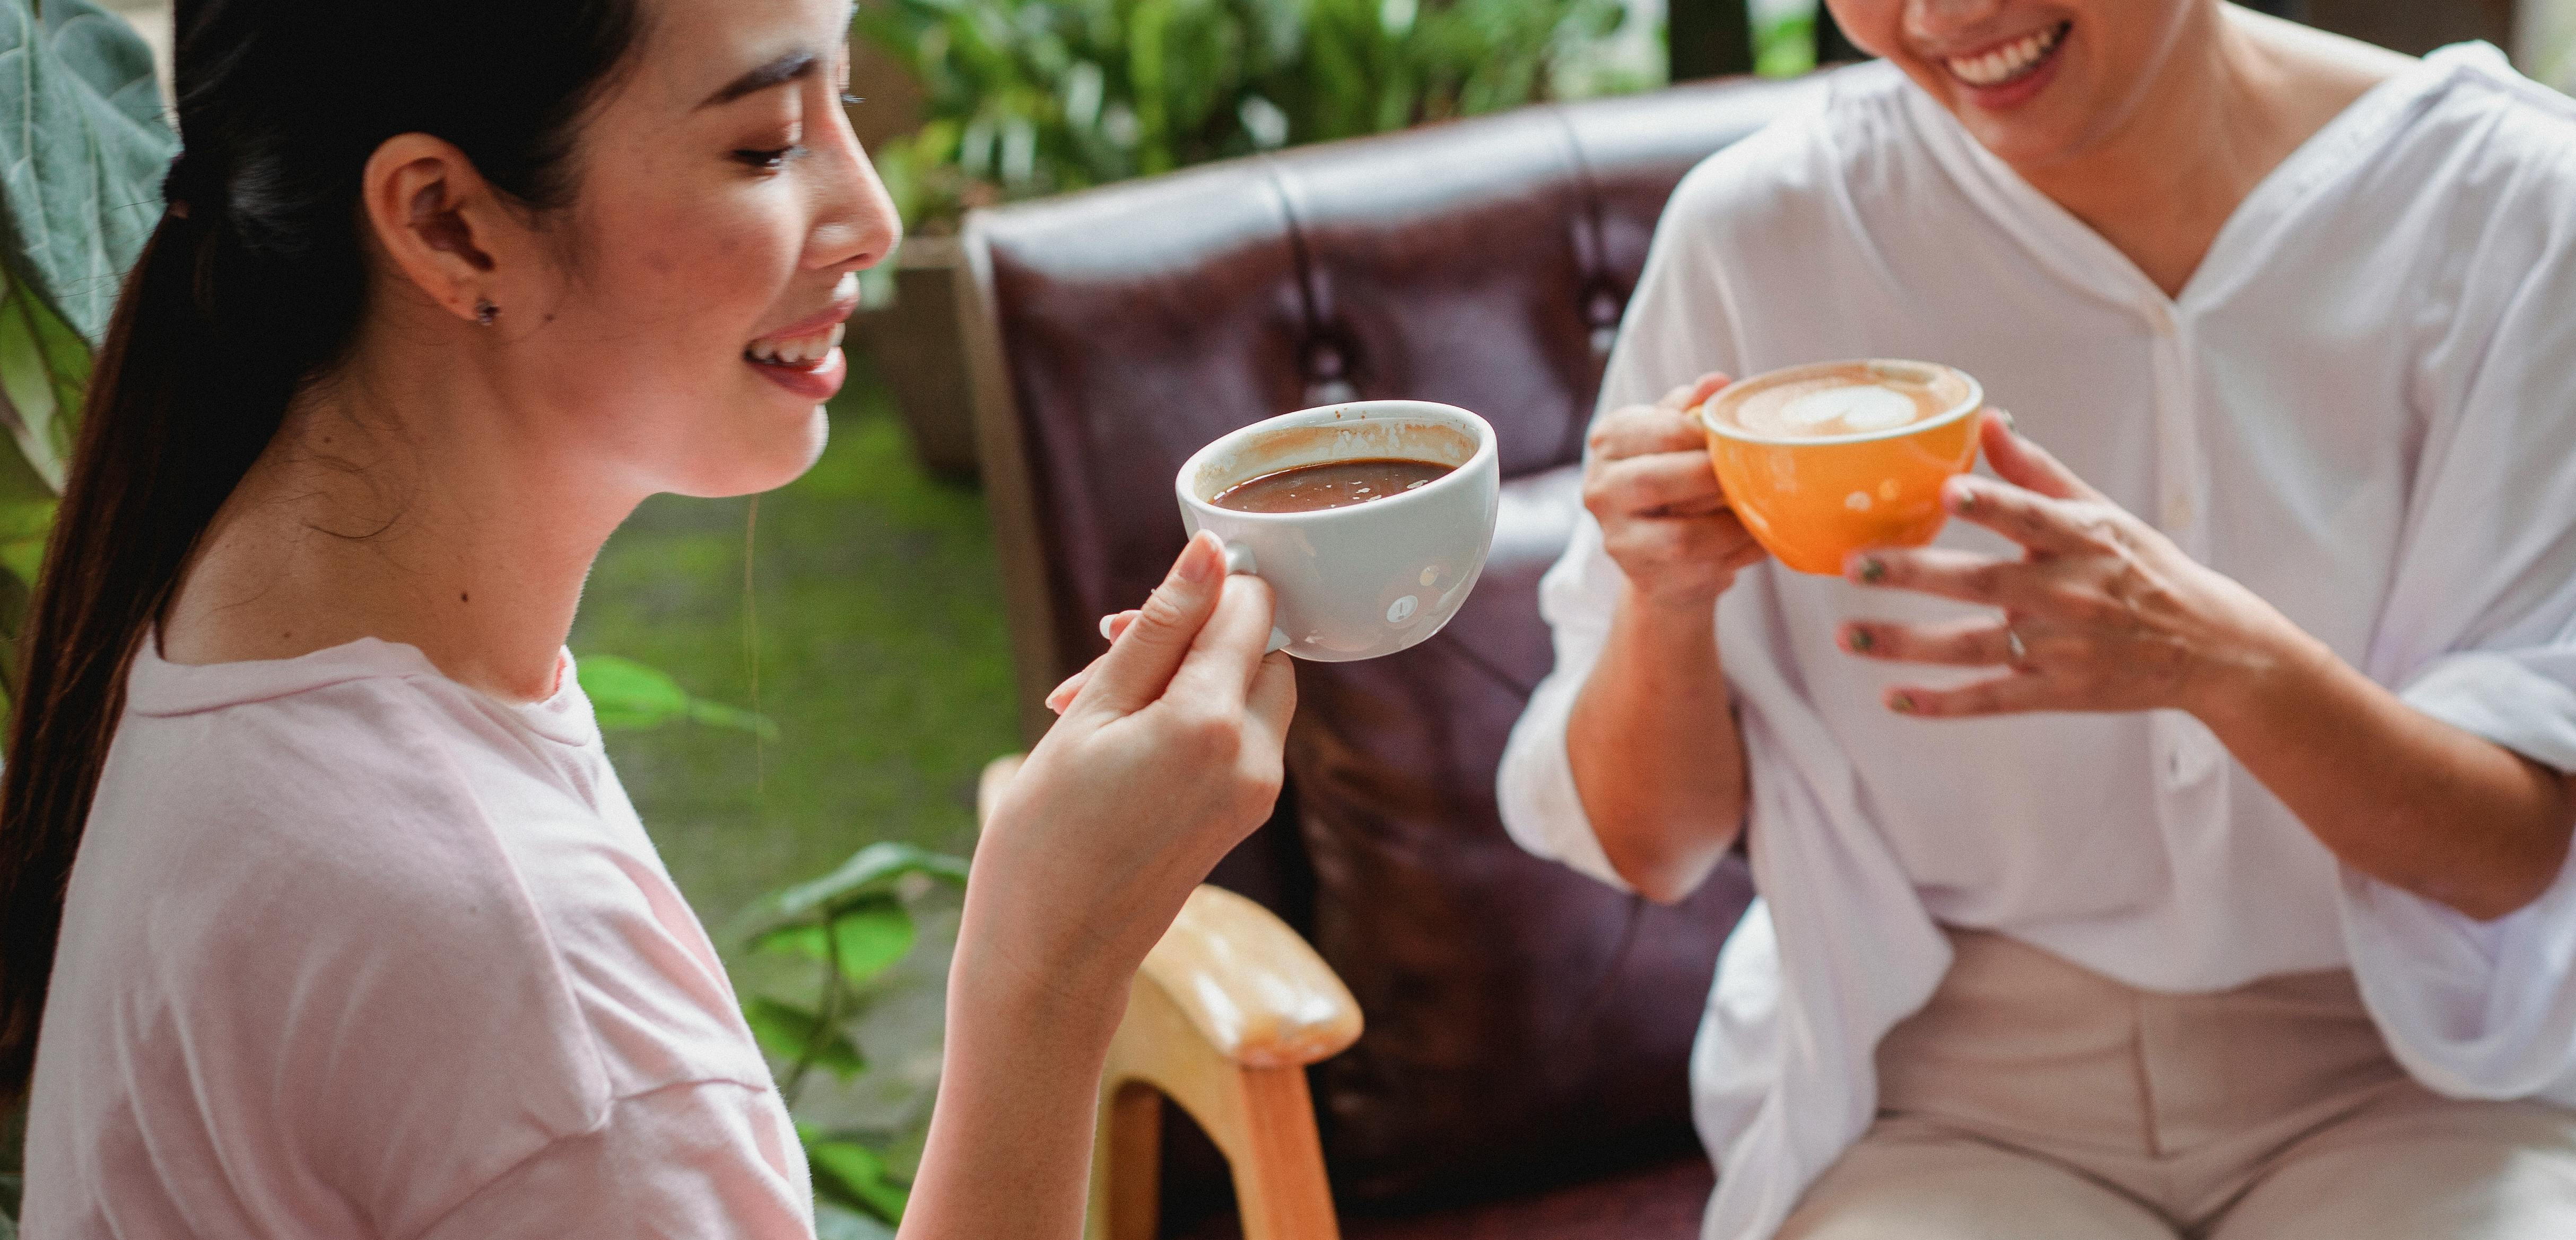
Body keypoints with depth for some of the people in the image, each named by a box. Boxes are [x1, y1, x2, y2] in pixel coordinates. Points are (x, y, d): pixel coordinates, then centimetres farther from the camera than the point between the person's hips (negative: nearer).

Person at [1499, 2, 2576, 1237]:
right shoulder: (1761, 231, -7)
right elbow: (1648, 852, -1)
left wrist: (2227, 661, -30)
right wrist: (1667, 603, -22)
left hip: (2397, 1089, 0)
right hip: (1944, 1109, 0)